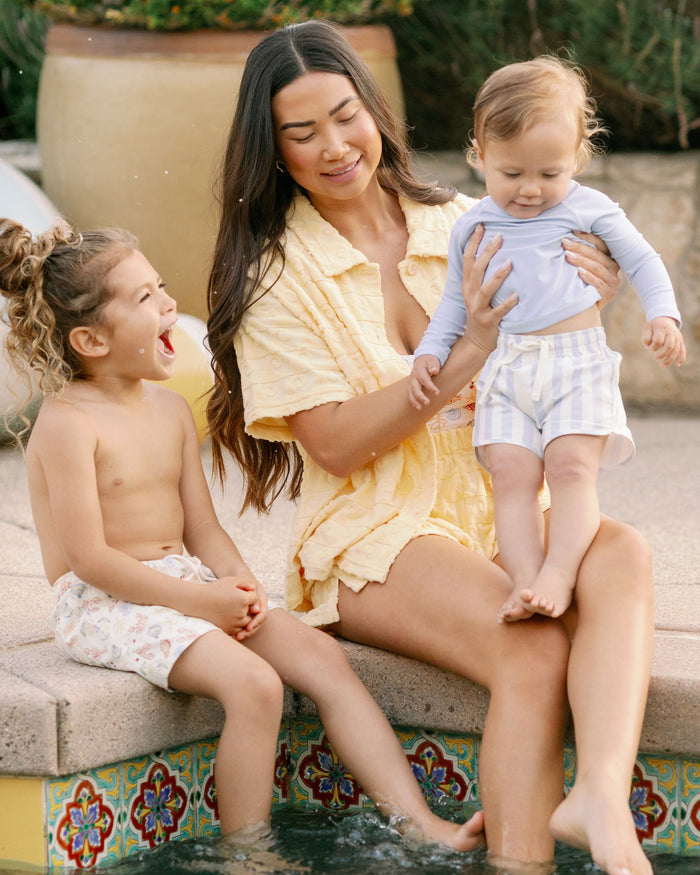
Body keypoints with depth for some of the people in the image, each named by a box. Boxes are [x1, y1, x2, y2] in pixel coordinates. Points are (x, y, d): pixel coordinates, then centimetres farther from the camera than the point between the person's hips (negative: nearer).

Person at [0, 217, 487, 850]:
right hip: (104, 606, -8)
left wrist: (238, 584, -9)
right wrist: (200, 599, -19)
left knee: (320, 653, -10)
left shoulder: (171, 409, 12)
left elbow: (201, 527, 12)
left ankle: (419, 825, -13)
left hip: (191, 585, 8)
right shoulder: (67, 423, -13)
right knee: (253, 683, -27)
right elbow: (89, 557, -18)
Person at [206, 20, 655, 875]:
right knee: (530, 645, -32)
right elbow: (338, 445, -9)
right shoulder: (275, 275, -1)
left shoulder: (459, 226, 11)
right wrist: (463, 358, -18)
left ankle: (602, 795, -49)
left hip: (496, 508, 4)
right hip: (372, 534, -4)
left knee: (620, 555, -30)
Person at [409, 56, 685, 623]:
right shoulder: (473, 227, 14)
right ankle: (525, 584, -25)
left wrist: (663, 316, -4)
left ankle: (559, 575, -26)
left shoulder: (590, 208, 5)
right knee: (511, 472, -16)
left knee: (572, 465, -22)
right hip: (505, 369, 2)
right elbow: (456, 299, 23)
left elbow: (642, 261, 11)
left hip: (579, 362, -2)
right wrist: (430, 352, 11)